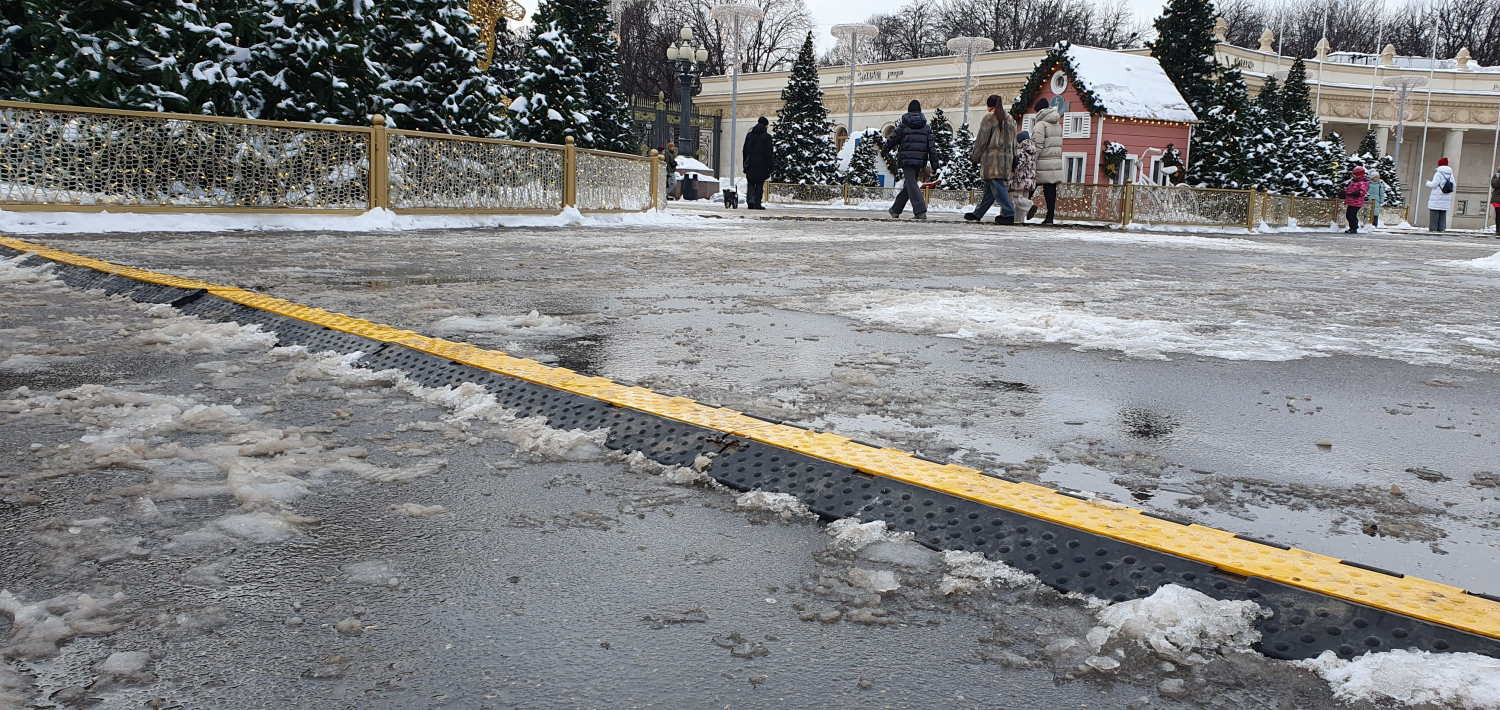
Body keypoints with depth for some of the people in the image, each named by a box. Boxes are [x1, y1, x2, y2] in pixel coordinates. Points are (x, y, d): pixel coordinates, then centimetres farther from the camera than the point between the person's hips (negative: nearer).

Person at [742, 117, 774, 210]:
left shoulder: (749, 135, 7)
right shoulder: (767, 137, -7)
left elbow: (745, 151, 11)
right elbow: (769, 153, -8)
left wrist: (745, 165, 16)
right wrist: (770, 168, -4)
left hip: (750, 165, 3)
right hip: (761, 165, -3)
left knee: (751, 184, 9)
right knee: (759, 185, 6)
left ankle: (750, 201, -10)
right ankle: (757, 203, 3)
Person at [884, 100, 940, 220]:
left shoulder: (904, 126, -1)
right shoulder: (926, 128, 9)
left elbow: (892, 140, 8)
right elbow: (932, 147, 5)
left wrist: (885, 149, 28)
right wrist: (934, 164, 6)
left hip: (906, 160, -4)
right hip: (920, 161, 5)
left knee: (912, 185, -8)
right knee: (909, 185, 15)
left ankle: (920, 211, -23)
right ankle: (896, 210, 26)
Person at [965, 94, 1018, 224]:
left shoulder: (990, 118, -5)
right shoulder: (1010, 119, 17)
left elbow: (981, 140, -6)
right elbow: (1013, 141, 19)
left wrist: (975, 157, 3)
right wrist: (1012, 157, 23)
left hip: (992, 156, -8)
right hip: (1006, 157, 8)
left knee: (997, 186, -10)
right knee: (989, 187, 12)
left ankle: (1009, 214, -18)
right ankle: (978, 213, 21)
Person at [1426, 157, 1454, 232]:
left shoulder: (1438, 173, -10)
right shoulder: (1450, 174, 9)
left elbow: (1434, 184, -15)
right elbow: (1453, 186, 8)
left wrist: (1428, 182, 5)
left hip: (1437, 199, -6)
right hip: (1445, 199, 6)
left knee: (1434, 214, -5)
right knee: (1443, 214, 9)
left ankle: (1433, 229, -9)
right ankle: (1441, 229, 4)